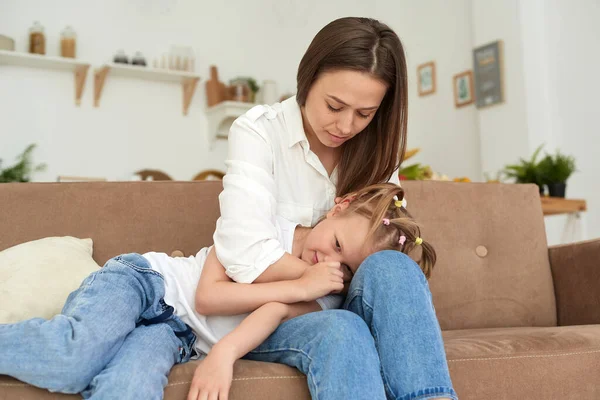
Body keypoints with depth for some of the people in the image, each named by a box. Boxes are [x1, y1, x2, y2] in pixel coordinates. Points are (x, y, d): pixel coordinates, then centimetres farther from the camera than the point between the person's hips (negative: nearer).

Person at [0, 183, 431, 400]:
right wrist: (300, 286, -16)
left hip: (176, 333, 2)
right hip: (142, 280, -2)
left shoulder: (323, 299, 2)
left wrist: (223, 353, -37)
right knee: (73, 357, -33)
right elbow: (207, 295, -13)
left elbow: (275, 313, -17)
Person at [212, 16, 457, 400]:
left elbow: (389, 255, 4)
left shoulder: (375, 148, 4)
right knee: (341, 330, -37)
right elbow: (250, 260, -24)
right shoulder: (257, 131, -12)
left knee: (391, 268, -30)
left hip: (339, 307, 4)